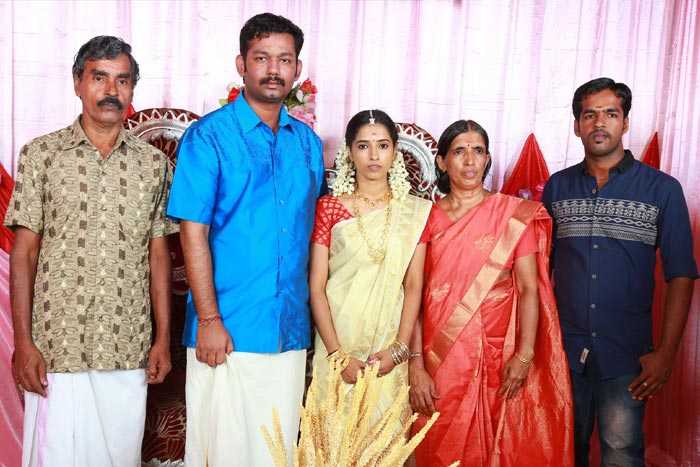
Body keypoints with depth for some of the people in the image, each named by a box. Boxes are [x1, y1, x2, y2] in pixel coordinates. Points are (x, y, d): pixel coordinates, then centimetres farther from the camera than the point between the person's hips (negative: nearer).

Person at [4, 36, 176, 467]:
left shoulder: (154, 163, 5)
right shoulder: (42, 154, 0)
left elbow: (158, 253, 7)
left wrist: (163, 338, 3)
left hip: (130, 350, 2)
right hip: (57, 348, -2)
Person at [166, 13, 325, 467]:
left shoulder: (307, 142, 9)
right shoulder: (209, 136, -5)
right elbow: (193, 231, -10)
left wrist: (311, 312, 9)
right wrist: (209, 320, -15)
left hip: (290, 332, 5)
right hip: (227, 330, -4)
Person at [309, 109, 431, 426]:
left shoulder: (415, 211, 3)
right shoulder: (329, 207, -1)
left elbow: (414, 285, 1)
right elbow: (316, 286, -4)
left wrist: (399, 349, -9)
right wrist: (338, 354, -11)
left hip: (389, 355, 1)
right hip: (338, 345, -1)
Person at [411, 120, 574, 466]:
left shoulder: (513, 214, 0)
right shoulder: (428, 218, 2)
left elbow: (529, 288, -3)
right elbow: (414, 294, -2)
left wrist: (525, 355, -12)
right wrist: (416, 366, -9)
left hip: (497, 356, -1)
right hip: (440, 358, 1)